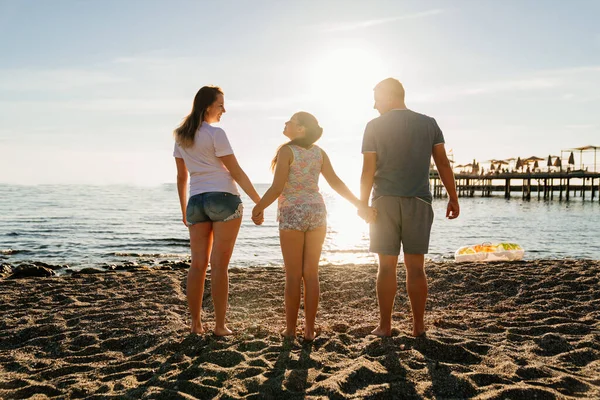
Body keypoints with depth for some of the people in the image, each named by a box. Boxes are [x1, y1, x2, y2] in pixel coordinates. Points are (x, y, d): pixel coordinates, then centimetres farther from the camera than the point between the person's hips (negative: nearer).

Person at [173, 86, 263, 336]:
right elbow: (236, 173, -8)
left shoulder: (181, 137, 12)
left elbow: (181, 176, 16)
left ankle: (196, 324, 9)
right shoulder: (216, 134, -7)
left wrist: (184, 208, 24)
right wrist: (259, 202, -3)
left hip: (197, 201, 6)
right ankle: (220, 326, 0)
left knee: (198, 264, 6)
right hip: (224, 198, -6)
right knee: (219, 264, -5)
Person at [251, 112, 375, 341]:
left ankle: (290, 328, 10)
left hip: (292, 216, -4)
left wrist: (258, 208, -1)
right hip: (316, 213, 5)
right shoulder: (318, 152, 6)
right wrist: (360, 206, 7)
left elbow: (277, 188, -15)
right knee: (311, 274, 7)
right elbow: (336, 183, 2)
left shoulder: (286, 151, -10)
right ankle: (309, 329, 9)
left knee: (293, 275, 3)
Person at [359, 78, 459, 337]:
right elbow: (443, 164, 3)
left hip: (385, 202, -2)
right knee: (416, 267, 8)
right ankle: (418, 326, 11)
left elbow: (368, 170, -5)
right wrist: (453, 198, 9)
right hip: (419, 202, 2)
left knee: (387, 266, 4)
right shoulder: (429, 124, 5)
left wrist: (362, 204, 2)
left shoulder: (375, 126, -2)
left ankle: (385, 326, 8)